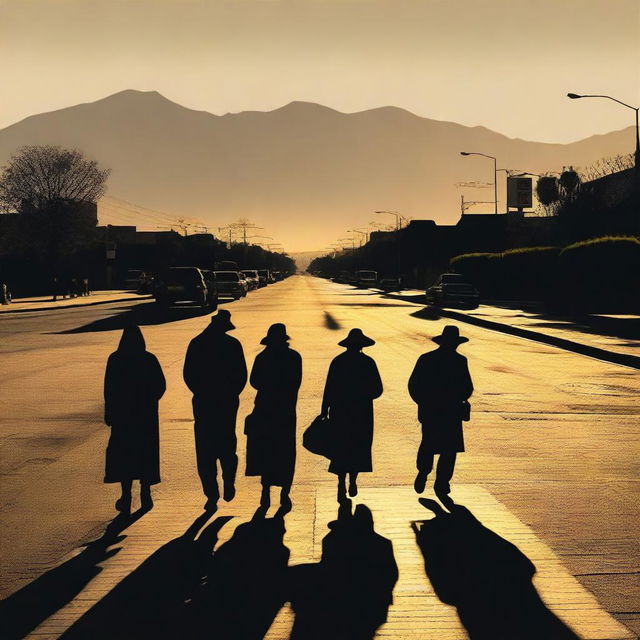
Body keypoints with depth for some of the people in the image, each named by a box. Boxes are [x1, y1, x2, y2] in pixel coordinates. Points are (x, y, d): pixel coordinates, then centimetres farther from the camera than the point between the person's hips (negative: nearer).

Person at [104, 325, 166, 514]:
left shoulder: (115, 359, -6)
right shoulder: (150, 359, -2)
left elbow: (109, 388, -9)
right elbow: (161, 385, -2)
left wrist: (108, 413, -2)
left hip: (122, 413, -2)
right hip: (147, 414, 2)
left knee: (123, 453, 7)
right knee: (146, 452, 12)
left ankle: (126, 496, 0)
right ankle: (145, 494, 10)